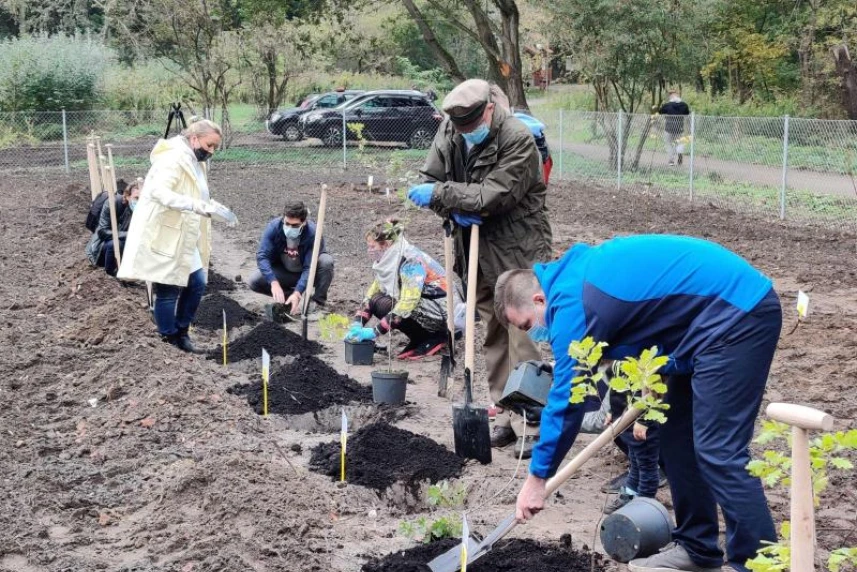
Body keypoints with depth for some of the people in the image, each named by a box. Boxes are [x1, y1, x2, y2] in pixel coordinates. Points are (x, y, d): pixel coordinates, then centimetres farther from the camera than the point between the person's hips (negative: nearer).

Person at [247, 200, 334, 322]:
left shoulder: (313, 233, -31)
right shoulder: (274, 227, -24)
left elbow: (309, 267, -31)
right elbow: (262, 256, -28)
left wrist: (297, 293, -44)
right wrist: (274, 282, -42)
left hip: (305, 274, -2)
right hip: (283, 272, 2)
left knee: (326, 261, -32)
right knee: (253, 282, -21)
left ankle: (317, 304, -16)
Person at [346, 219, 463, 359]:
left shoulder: (411, 261, -23)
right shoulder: (390, 260, 4)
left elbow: (408, 303, -29)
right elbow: (371, 295, 6)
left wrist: (375, 331, -29)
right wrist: (357, 326, -9)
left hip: (445, 313, -9)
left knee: (384, 305, -21)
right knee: (377, 301, -5)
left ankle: (434, 339, -6)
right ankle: (420, 339, 5)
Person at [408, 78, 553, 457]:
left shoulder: (518, 139, -18)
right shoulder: (448, 131, 1)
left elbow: (494, 196, -24)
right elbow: (430, 182, 2)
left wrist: (441, 194, -19)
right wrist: (455, 210, -16)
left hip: (518, 253, -7)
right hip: (477, 251, 7)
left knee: (522, 339, -8)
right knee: (493, 339, 12)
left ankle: (535, 427, -2)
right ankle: (505, 419, 22)